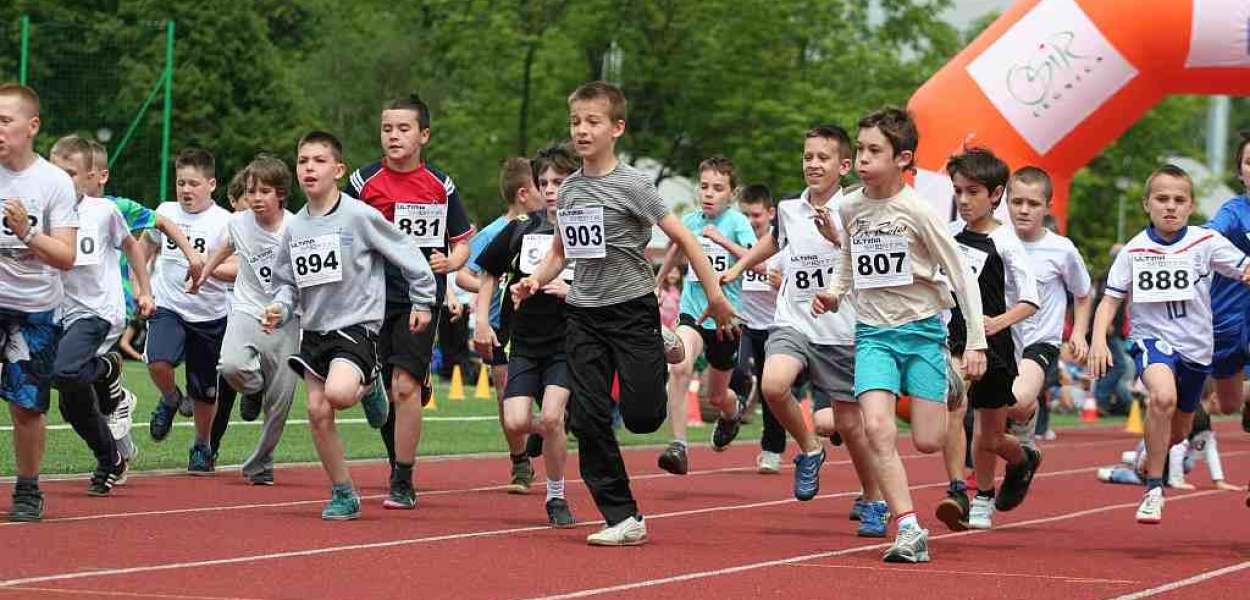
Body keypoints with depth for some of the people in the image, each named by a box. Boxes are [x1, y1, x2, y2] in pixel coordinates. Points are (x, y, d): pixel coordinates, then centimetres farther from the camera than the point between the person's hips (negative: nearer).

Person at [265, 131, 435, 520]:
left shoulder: (359, 216, -11)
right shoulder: (294, 228, 5)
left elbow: (407, 253, -3)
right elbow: (286, 281, 16)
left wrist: (423, 301, 2)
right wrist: (280, 308, -4)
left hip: (356, 324, -6)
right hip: (314, 329, 6)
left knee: (338, 393, -30)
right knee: (318, 412, -1)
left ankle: (368, 385, 7)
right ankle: (344, 496, 12)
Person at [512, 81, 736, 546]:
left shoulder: (632, 185, -9)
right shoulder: (568, 190, 8)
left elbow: (683, 238, -9)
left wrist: (715, 296, -13)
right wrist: (535, 281, 0)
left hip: (632, 308, -5)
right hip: (584, 314, 5)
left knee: (641, 417, -10)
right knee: (588, 420, -4)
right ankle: (622, 518, 2)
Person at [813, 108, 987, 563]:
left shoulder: (917, 211, -11)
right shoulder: (848, 208, 3)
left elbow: (962, 277, -8)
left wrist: (976, 342, -11)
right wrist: (834, 294, 1)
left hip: (922, 328, -3)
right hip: (873, 333, 3)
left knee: (927, 442, -4)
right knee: (877, 429, -19)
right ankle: (909, 530, -16)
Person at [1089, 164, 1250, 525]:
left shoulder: (1206, 242, -6)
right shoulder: (1134, 251, -6)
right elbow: (1111, 299, -1)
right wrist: (1099, 339, -16)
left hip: (1195, 345, 3)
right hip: (1151, 338, -3)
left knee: (1178, 433, 17)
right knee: (1163, 396, -34)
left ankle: (1151, 455, 56)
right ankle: (1153, 488, -23)